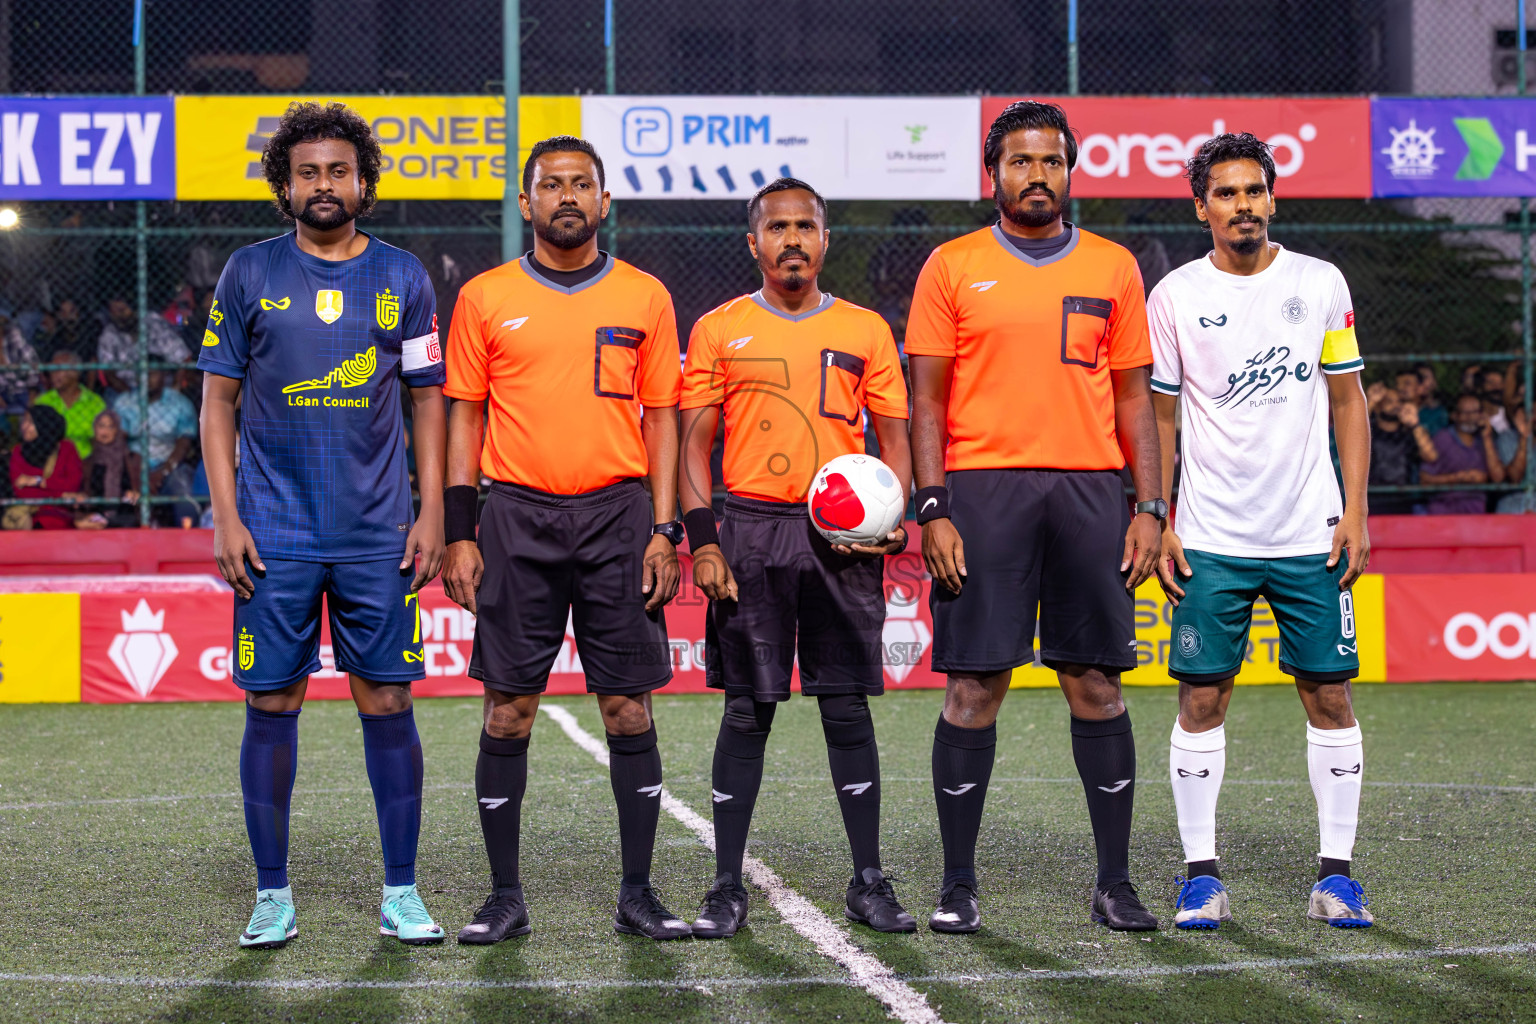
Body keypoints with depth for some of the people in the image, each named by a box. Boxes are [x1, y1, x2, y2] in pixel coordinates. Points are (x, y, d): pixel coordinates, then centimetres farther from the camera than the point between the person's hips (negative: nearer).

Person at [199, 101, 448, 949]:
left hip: (379, 532, 1)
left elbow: (429, 400, 9)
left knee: (387, 703, 1)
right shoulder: (249, 274, 4)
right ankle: (272, 895, 11)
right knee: (271, 706, 1)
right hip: (275, 534, -1)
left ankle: (400, 894, 10)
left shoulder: (401, 276, 7)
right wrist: (225, 516, -4)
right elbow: (218, 401, 5)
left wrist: (431, 514, 1)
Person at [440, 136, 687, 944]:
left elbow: (661, 417, 8)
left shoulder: (644, 298, 7)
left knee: (629, 710, 1)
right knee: (508, 711, 1)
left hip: (617, 516, 0)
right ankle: (505, 895, 9)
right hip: (518, 517, 0)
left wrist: (665, 530, -1)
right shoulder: (485, 299, 5)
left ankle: (637, 893, 10)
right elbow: (464, 416, 7)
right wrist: (459, 533, 0)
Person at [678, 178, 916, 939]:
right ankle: (727, 886, 7)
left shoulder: (865, 332, 10)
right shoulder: (718, 330, 7)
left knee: (848, 705, 3)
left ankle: (869, 882, 10)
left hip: (844, 539, 1)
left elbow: (894, 441, 11)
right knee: (747, 709, 1)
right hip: (752, 532, -1)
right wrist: (701, 539, -6)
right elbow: (694, 442, 5)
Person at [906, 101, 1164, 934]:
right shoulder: (952, 267, 5)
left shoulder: (1112, 268, 11)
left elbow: (1133, 397, 12)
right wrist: (932, 510, -6)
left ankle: (1114, 881, 10)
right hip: (983, 489, -2)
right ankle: (957, 885, 7)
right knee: (973, 686, -2)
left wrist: (1150, 507, 3)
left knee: (1097, 684, 2)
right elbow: (927, 400, 3)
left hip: (1089, 489, 2)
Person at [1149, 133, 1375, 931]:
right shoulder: (1175, 296, 1)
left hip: (1311, 534, 1)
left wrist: (1356, 511, 0)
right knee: (1201, 698, -1)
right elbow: (1159, 417, 5)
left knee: (1329, 695, 1)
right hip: (1211, 536, -1)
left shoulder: (1320, 284, 4)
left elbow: (1347, 401, 8)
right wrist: (1158, 523, -1)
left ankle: (1335, 874, 8)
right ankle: (1201, 875, 7)